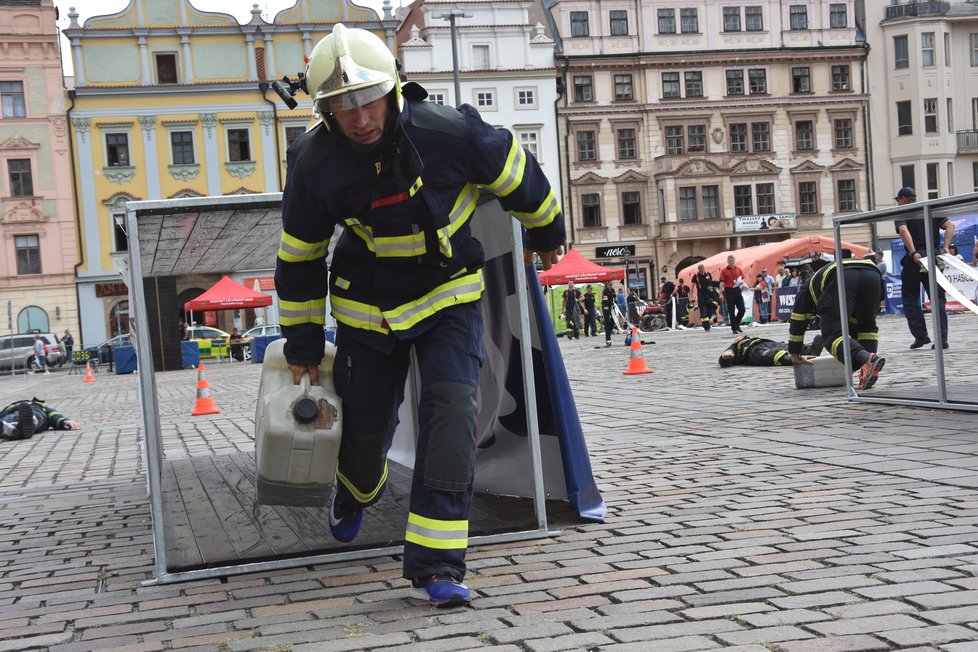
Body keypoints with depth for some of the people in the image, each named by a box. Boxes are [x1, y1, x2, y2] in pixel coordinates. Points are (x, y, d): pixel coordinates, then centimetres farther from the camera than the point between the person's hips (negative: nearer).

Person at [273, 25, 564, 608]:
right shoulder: (314, 165, -20)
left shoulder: (447, 131, -25)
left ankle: (436, 565, -15)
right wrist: (303, 347, 4)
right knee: (366, 424, 9)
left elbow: (518, 175, -4)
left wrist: (546, 232, 13)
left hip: (449, 294, -1)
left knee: (452, 407, -20)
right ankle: (355, 496, 49)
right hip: (368, 306, 1)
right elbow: (299, 260, -4)